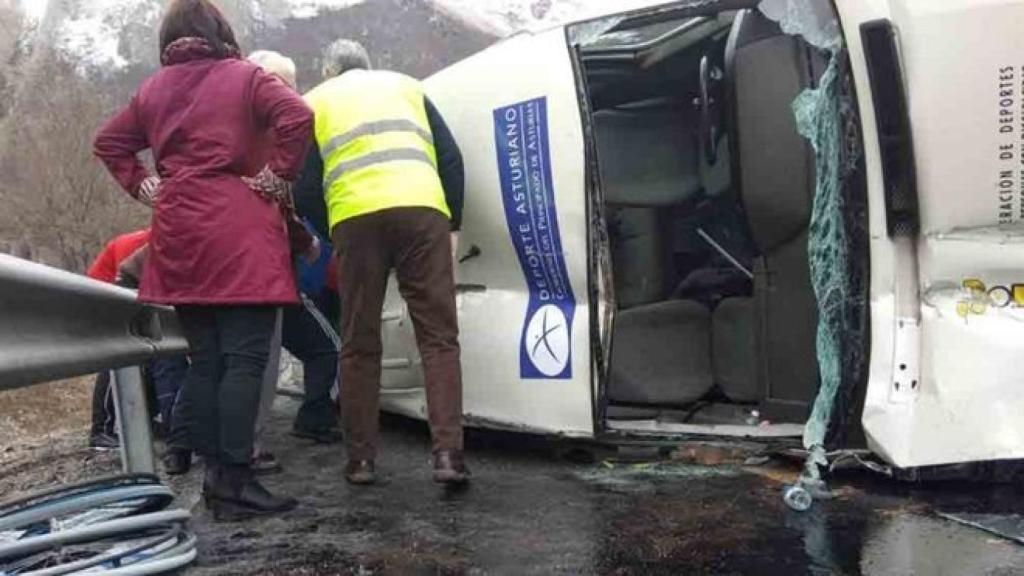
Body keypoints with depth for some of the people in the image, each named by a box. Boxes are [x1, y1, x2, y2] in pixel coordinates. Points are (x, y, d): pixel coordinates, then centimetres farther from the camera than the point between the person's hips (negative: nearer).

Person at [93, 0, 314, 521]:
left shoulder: (152, 90, 15)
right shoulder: (245, 77, 1)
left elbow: (108, 142, 22)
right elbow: (298, 118, -16)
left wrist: (144, 186, 16)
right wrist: (274, 178, -9)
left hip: (179, 236, 5)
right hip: (240, 235, -5)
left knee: (203, 361, 9)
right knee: (244, 360, -6)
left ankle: (214, 475, 12)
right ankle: (233, 482, -9)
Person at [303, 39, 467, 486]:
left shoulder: (316, 101, 25)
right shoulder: (406, 86, 29)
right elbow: (451, 159, 19)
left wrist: (320, 235, 28)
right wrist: (452, 222, 23)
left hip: (356, 217, 0)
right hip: (422, 209, 1)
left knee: (359, 344, 10)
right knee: (438, 336, 3)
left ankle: (360, 460, 13)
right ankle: (448, 454, -6)